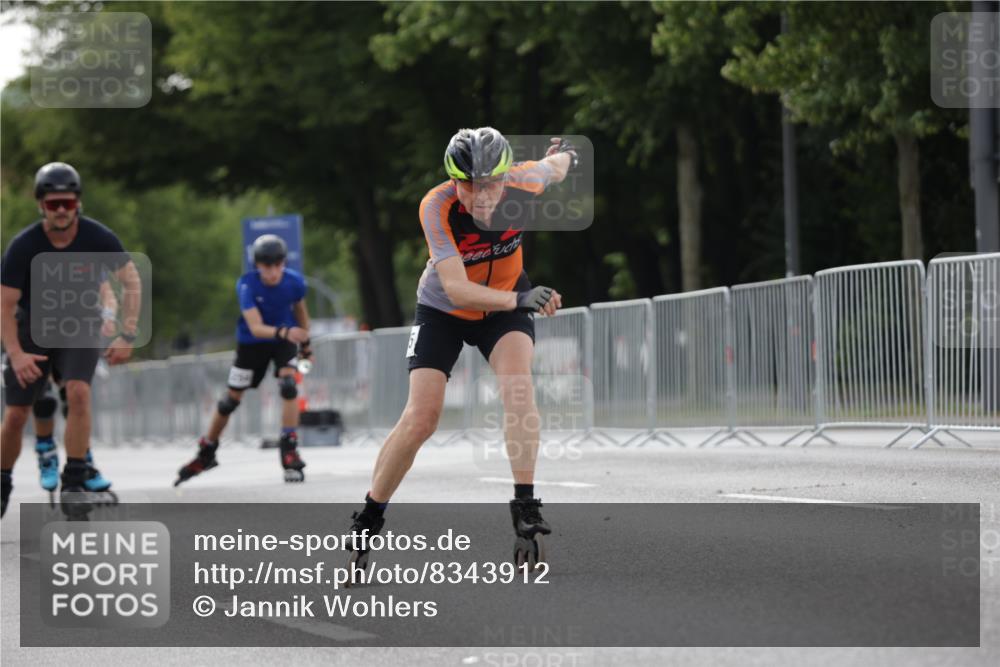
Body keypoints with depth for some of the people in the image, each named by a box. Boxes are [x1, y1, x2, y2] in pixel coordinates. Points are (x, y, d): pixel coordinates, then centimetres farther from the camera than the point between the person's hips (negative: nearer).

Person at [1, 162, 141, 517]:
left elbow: (132, 281, -6)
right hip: (33, 328, 0)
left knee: (78, 392, -26)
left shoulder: (98, 238, -20)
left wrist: (127, 335, -15)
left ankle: (75, 481, -17)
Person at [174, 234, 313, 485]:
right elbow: (256, 327, -38)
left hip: (285, 340, 1)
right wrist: (282, 332, -56)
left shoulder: (295, 282, -21)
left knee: (288, 386, -24)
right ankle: (206, 453, 27)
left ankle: (289, 451, -17)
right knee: (231, 398, 7)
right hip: (251, 342, -1)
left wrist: (305, 344, 12)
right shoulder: (247, 284, -29)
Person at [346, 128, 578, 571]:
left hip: (505, 304, 2)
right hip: (443, 309, -2)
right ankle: (367, 522, 6)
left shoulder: (523, 182, -26)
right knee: (421, 418, -11)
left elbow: (557, 165, 0)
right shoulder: (437, 206, -33)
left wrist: (564, 154, 25)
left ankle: (525, 507, -22)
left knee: (517, 381, -27)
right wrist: (520, 299, -52)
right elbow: (456, 288, -38)